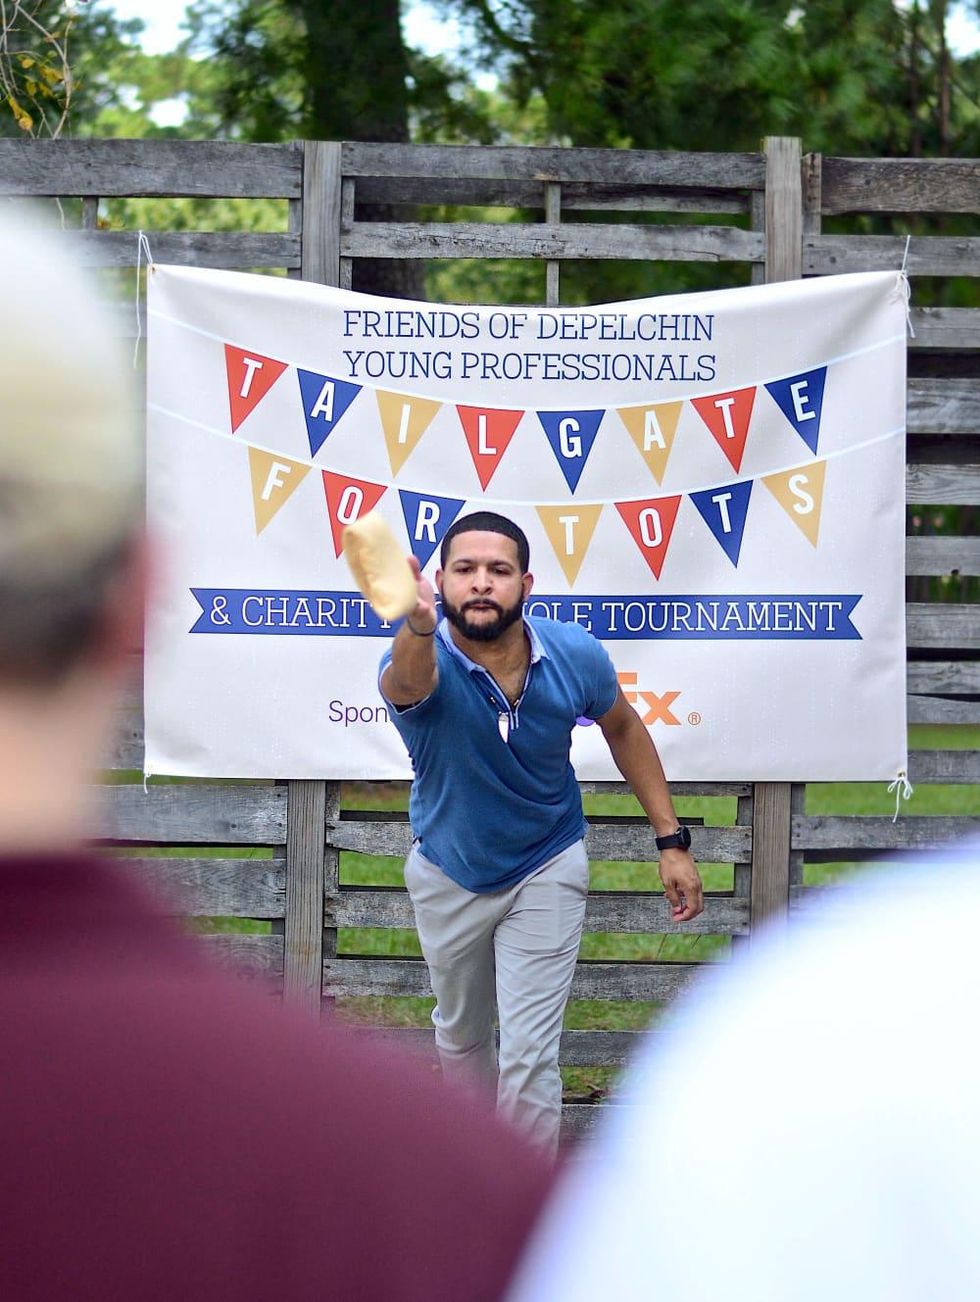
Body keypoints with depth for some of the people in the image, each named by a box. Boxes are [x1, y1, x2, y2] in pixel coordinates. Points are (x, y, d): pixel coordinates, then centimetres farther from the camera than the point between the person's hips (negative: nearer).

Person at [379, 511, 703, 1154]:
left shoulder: (575, 655, -22)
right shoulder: (428, 663, -31)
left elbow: (624, 727, 1)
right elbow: (408, 680, -59)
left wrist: (672, 839, -2)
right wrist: (416, 624, -83)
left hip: (546, 871, -1)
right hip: (448, 875, 1)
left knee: (529, 1056, -9)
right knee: (461, 1033, 23)